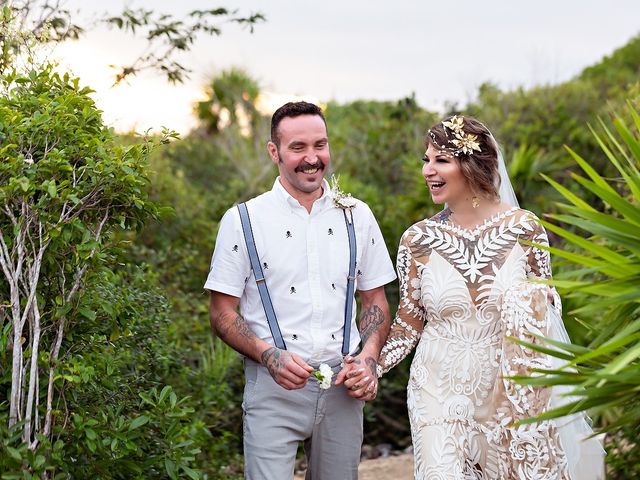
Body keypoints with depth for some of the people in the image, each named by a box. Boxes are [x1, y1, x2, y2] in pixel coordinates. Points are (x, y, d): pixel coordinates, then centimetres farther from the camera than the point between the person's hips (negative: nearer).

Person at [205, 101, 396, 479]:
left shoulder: (357, 216, 7)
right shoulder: (243, 221, -2)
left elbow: (375, 300, 13)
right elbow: (223, 313, -1)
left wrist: (368, 358, -5)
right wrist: (270, 356, -17)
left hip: (343, 387, 3)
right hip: (274, 390, -3)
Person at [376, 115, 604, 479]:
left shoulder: (524, 227, -6)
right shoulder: (419, 240, -4)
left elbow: (545, 306, 6)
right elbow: (410, 322, 3)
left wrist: (535, 301, -15)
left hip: (511, 391, 0)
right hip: (441, 393, 0)